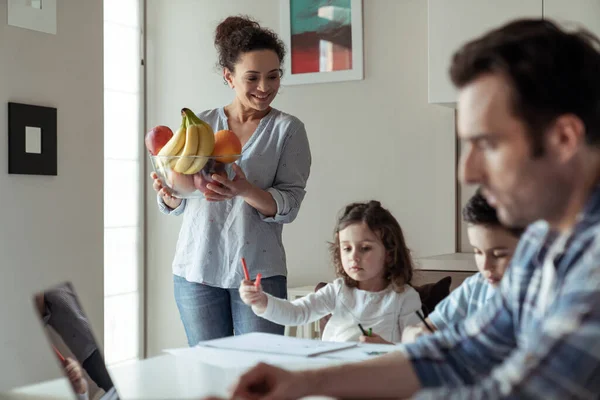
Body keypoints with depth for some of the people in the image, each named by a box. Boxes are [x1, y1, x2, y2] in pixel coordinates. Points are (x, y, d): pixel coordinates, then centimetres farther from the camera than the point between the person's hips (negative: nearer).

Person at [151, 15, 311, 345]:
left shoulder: (287, 129, 0)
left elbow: (289, 204, -6)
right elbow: (175, 206, 11)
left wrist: (244, 190, -25)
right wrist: (169, 193, -12)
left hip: (259, 271, -2)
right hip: (197, 268, 2)